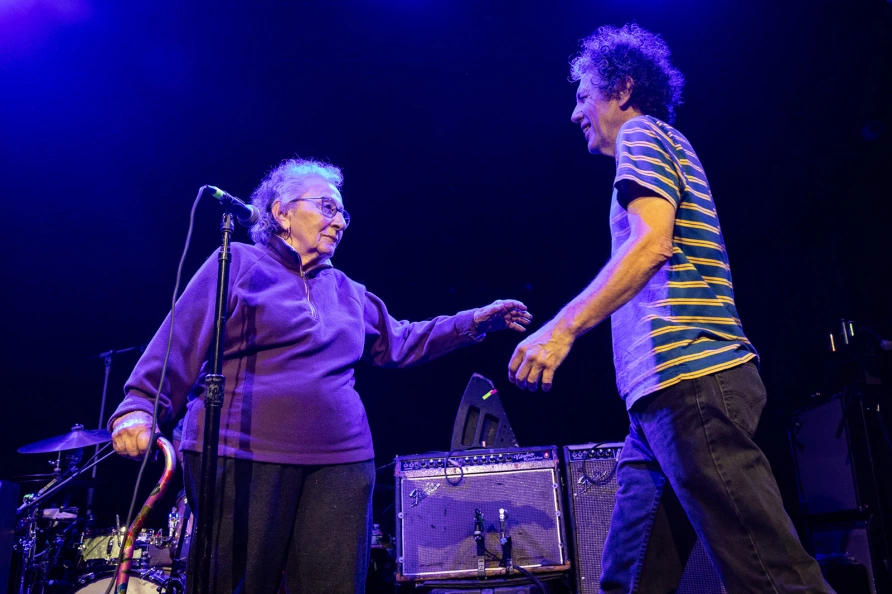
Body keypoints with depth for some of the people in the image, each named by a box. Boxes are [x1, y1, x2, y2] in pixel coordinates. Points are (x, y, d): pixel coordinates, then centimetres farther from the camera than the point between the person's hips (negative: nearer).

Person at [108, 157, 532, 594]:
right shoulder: (238, 264, 3)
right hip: (243, 456, -4)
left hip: (339, 461, 5)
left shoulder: (345, 290, 18)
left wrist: (475, 322, 17)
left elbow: (400, 343, 24)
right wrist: (140, 407, -16)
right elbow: (180, 342, -3)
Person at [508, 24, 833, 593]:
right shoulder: (664, 146, 30)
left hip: (689, 379, -10)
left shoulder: (642, 133, 3)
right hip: (666, 393, 10)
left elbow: (650, 242, -14)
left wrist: (562, 328, -16)